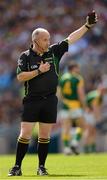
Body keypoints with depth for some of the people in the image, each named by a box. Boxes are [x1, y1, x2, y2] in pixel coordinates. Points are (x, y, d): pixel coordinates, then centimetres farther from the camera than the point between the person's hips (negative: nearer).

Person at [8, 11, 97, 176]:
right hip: (32, 101, -3)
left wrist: (87, 25, 3)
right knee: (25, 134, -7)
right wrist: (39, 71, -16)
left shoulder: (54, 52, 6)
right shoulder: (25, 56, -2)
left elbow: (71, 39, 7)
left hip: (50, 100, 3)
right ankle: (17, 167, 0)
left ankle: (41, 167, 14)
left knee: (45, 136, 5)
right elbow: (20, 77, -11)